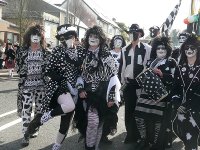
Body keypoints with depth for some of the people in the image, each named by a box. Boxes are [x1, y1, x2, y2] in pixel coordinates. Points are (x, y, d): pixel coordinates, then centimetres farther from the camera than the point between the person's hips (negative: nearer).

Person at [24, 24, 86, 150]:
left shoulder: (81, 51, 3)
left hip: (73, 88, 4)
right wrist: (63, 80, -17)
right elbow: (49, 71, -7)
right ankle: (39, 120, -14)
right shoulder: (57, 50, -4)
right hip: (58, 86, -4)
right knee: (69, 106, -34)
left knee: (66, 122, 3)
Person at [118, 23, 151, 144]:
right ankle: (131, 135, 17)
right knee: (129, 109, 6)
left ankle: (141, 135, 17)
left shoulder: (147, 49, -2)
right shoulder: (125, 50, 11)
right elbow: (121, 66, 12)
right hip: (128, 83, 3)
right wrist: (122, 80, 5)